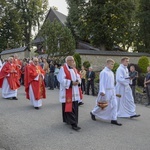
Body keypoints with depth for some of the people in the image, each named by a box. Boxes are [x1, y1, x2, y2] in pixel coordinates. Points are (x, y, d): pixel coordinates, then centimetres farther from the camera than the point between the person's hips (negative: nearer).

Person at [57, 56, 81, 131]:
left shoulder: (73, 69, 16)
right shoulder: (63, 69, -9)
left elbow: (78, 77, 18)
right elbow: (61, 80, -17)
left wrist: (78, 81, -5)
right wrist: (71, 83, -20)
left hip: (74, 91, 8)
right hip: (67, 92, -8)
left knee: (75, 107, 8)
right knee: (69, 107, -7)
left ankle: (68, 120, 21)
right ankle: (73, 123, -6)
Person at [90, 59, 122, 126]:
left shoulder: (111, 72, 13)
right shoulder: (103, 72, -13)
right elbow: (102, 82, -18)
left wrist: (113, 91, 19)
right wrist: (102, 91, -25)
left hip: (112, 91, 8)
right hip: (106, 92, -8)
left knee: (114, 105, 1)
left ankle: (113, 119, 7)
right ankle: (93, 113, 29)